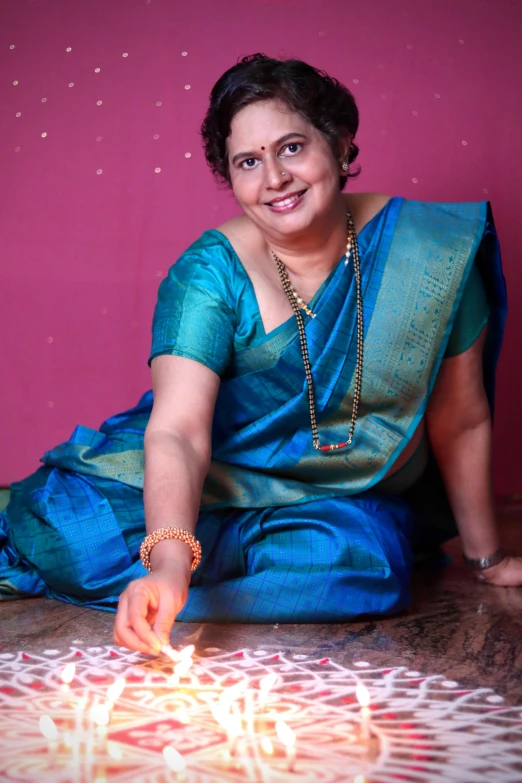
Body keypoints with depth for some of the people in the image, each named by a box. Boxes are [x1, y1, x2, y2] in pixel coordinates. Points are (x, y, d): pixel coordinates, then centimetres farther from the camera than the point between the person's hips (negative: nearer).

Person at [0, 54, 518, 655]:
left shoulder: (428, 248, -15)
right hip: (214, 486, -2)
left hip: (352, 505, 3)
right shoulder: (211, 271, -18)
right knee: (69, 523, -27)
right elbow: (177, 430, -30)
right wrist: (170, 560, -49)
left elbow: (461, 423, -5)